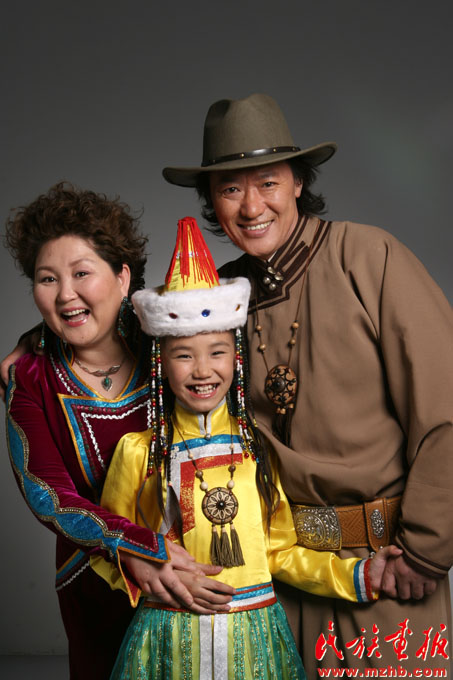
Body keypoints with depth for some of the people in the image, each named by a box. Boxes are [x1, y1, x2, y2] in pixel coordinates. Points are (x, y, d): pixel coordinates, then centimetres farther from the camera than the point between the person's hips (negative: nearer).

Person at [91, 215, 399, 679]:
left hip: (255, 633, 2)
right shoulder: (138, 453, -5)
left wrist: (358, 576, -5)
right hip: (171, 636, -1)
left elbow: (282, 549, 5)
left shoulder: (260, 448, 0)